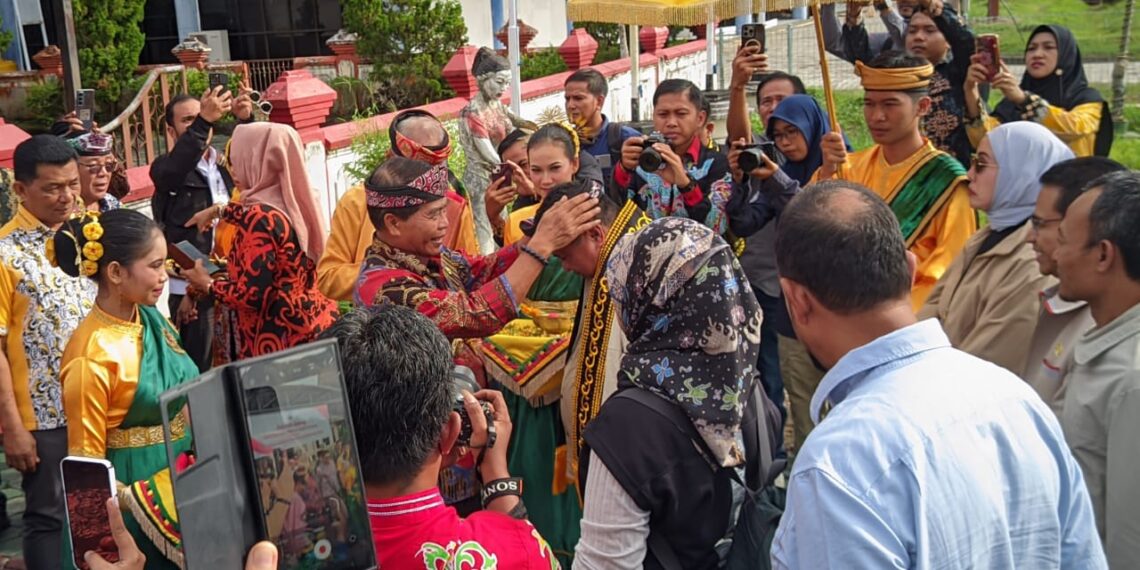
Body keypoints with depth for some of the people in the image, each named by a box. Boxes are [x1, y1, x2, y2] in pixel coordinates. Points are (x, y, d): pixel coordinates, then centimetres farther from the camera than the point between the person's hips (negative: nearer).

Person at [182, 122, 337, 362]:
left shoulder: (261, 217, -19)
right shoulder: (293, 202, 5)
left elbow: (252, 295, -21)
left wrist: (207, 284, -4)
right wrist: (218, 210, 43)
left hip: (281, 339, -8)